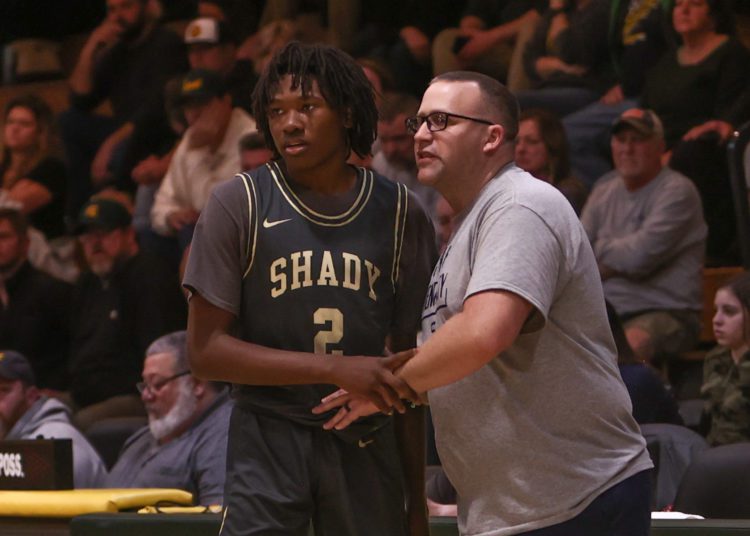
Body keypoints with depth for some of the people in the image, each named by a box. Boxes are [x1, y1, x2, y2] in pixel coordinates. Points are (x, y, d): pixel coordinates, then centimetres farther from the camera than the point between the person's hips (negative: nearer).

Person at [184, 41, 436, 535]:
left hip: (367, 448, 3)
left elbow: (405, 364, 10)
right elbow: (206, 351, -7)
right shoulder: (238, 204, -1)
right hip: (269, 438, -2)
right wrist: (335, 369, -17)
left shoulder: (400, 214, 6)